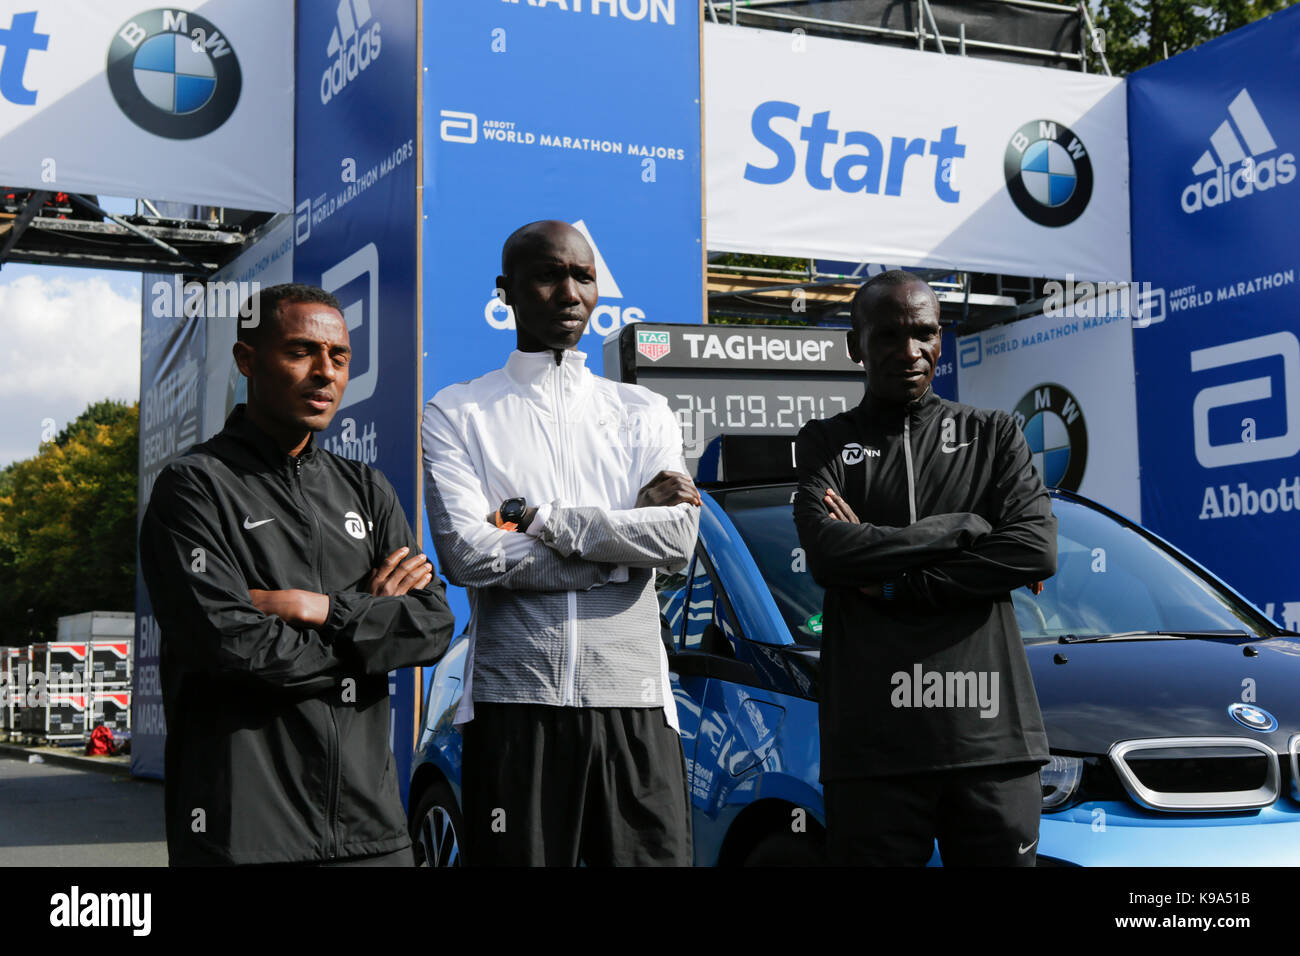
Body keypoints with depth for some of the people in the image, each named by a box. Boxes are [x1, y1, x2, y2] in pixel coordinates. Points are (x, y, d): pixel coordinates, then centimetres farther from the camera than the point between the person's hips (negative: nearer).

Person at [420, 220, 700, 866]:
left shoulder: (642, 412, 13)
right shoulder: (456, 414, 6)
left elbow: (678, 539, -3)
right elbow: (467, 554, -10)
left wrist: (537, 517, -8)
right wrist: (627, 535, -6)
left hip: (633, 701, 2)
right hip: (513, 702, -2)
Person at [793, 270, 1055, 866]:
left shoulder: (993, 435, 13)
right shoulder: (827, 444, 10)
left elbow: (1036, 550, -3)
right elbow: (826, 553, -9)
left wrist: (892, 582, -6)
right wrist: (964, 527, -6)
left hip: (991, 731, 1)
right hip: (872, 739, -1)